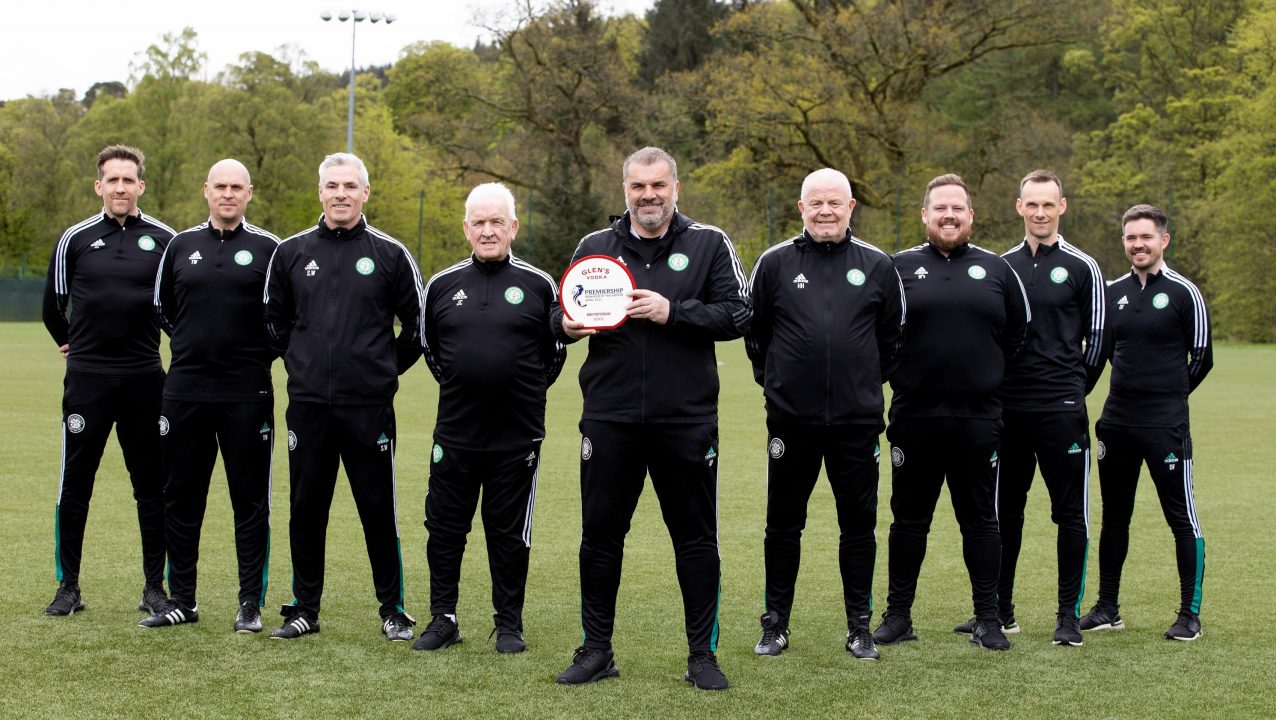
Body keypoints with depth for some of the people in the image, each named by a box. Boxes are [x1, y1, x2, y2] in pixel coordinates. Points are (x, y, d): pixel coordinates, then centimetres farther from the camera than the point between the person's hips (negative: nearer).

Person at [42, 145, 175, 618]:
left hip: (144, 379, 0)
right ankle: (68, 587, 12)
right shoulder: (76, 238, 3)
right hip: (87, 378, 0)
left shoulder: (164, 240, 2)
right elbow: (53, 304, 14)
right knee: (74, 484, 2)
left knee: (151, 486, 5)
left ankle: (155, 587, 13)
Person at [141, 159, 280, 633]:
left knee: (250, 501, 1)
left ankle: (251, 605, 8)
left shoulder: (267, 249, 0)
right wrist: (195, 345, 14)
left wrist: (261, 353, 1)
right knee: (181, 499, 8)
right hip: (185, 392, 3)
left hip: (247, 394, -3)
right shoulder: (181, 246, 9)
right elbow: (161, 306, 21)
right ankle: (181, 600, 18)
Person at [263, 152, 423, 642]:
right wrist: (301, 363, 13)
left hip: (369, 406, -2)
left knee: (378, 510, 1)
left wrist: (386, 369, 6)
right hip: (307, 404, 2)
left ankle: (393, 610, 12)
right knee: (306, 508, 7)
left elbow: (418, 325, 8)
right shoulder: (291, 252, 7)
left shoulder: (390, 255, 1)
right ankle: (305, 608, 18)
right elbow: (274, 320, 20)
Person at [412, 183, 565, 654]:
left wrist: (527, 392, 6)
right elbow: (428, 346, 19)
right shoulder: (442, 285, 6)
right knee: (444, 528, 6)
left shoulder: (539, 286, 0)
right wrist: (457, 385, 13)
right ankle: (443, 619, 18)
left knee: (510, 533, 6)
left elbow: (556, 352, 10)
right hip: (455, 433, 2)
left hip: (517, 437, -2)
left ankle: (509, 625, 17)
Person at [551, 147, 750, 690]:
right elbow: (561, 313, 14)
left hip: (687, 420, -2)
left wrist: (673, 312, -17)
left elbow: (737, 316, -5)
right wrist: (566, 323, -9)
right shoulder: (594, 247, 9)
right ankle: (596, 650, 19)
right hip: (609, 418, 2)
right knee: (600, 535, 6)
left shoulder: (709, 245, 3)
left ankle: (702, 654, 17)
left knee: (696, 538, 6)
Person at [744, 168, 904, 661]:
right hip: (790, 420, 0)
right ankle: (775, 624, 18)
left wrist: (869, 383, 12)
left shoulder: (877, 266, 5)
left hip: (858, 420, 1)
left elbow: (892, 335, 14)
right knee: (783, 524, 7)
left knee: (859, 524, 6)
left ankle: (860, 626, 17)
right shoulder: (775, 263, 2)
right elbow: (753, 329, 11)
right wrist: (773, 378, 10)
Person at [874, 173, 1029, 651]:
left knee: (980, 519, 6)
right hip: (914, 417, 0)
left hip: (978, 419, 1)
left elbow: (1018, 334, 14)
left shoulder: (996, 270, 7)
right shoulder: (900, 267, 4)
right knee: (909, 518, 7)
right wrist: (901, 372, 4)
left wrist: (986, 373, 9)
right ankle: (898, 616, 16)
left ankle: (988, 620, 13)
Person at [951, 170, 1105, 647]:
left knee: (1070, 512, -1)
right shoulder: (1000, 266, 10)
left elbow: (1096, 339, 4)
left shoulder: (1081, 267, 0)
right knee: (1004, 510, 9)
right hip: (1007, 408, 4)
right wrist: (996, 387, 8)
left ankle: (1069, 615, 7)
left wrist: (1071, 389, 8)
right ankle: (1000, 611, 19)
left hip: (1062, 411, -4)